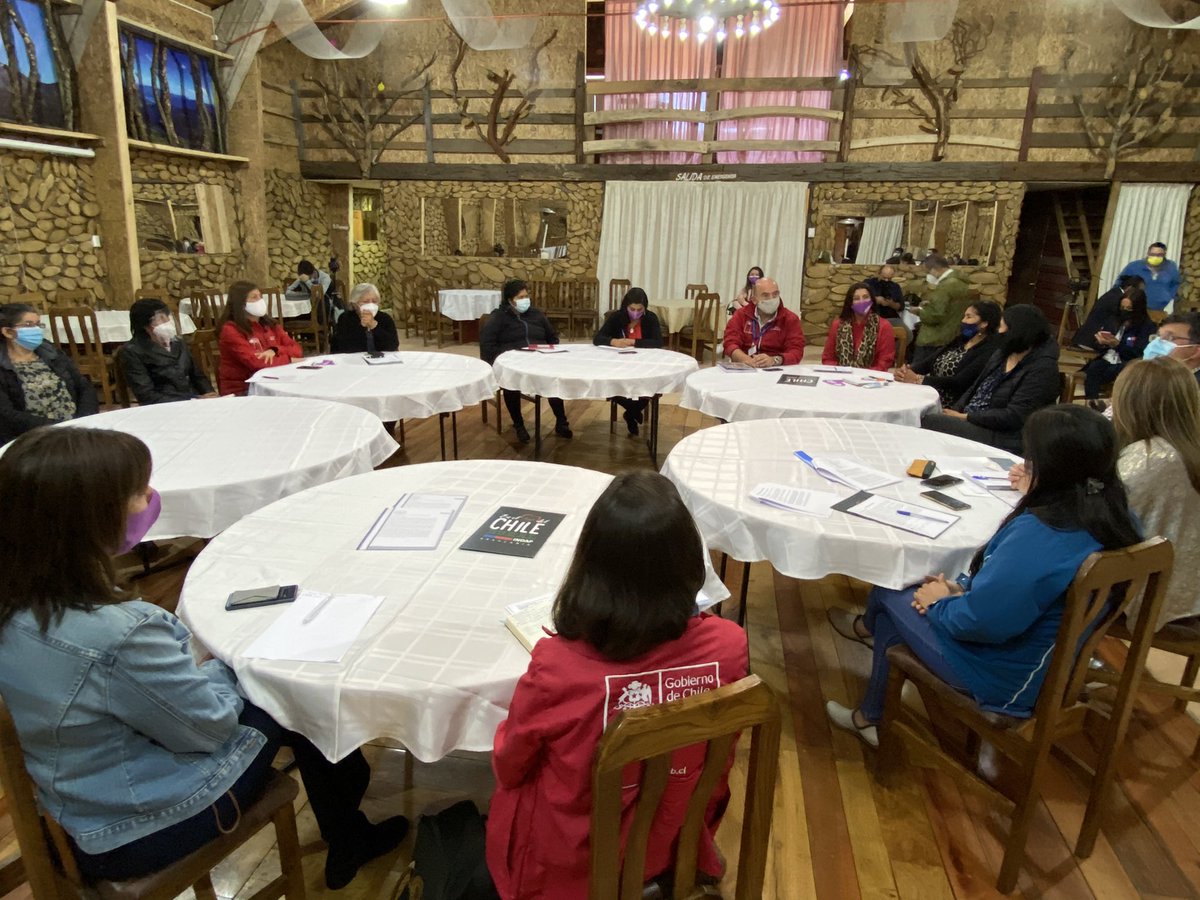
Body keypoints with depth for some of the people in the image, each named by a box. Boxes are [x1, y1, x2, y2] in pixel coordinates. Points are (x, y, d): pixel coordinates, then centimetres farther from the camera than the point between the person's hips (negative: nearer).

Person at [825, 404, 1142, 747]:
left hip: (1007, 681, -8)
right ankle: (871, 719, 38)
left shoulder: (1035, 534, -35)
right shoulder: (1116, 519, -7)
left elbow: (979, 620, -31)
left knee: (889, 594, 9)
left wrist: (940, 602, -11)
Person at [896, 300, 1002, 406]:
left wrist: (918, 379, -22)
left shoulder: (988, 351, -10)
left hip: (949, 406, -7)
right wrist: (907, 370, -11)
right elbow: (929, 363, 10)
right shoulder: (960, 340, 15)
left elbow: (959, 382, -20)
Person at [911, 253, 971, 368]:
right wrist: (929, 305, 11)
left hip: (934, 342, -10)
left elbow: (934, 316, -22)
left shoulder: (946, 285, -18)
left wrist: (920, 310, -5)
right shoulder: (960, 282, 13)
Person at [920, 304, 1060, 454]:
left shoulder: (1042, 369, -14)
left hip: (1004, 438, -8)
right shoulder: (1003, 353, 11)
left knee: (929, 423, -25)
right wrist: (953, 412, -2)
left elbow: (1013, 417, -20)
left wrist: (965, 417, -17)